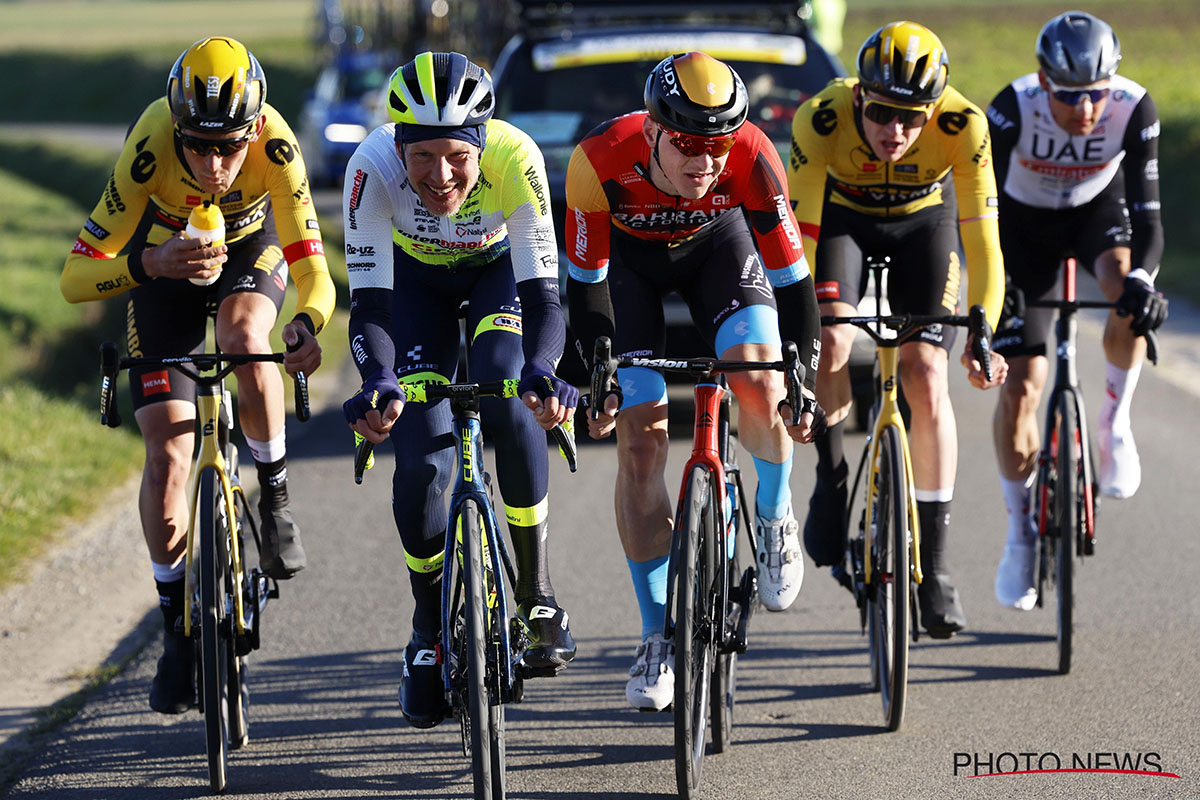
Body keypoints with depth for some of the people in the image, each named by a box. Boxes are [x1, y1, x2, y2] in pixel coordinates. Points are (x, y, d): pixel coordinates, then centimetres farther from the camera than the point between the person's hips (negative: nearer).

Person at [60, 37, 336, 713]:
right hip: (166, 256, 0)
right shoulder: (150, 149, -37)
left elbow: (314, 274, -36)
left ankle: (276, 499, -11)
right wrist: (149, 263, -56)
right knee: (168, 455, -10)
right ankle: (179, 630, 6)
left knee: (245, 336, -36)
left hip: (252, 247, 0)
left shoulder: (274, 143, -36)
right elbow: (76, 278, -36)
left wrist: (307, 326, -58)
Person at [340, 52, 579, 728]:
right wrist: (378, 382, -56)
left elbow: (544, 297, -39)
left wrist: (542, 371, -59)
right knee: (422, 458, -12)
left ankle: (537, 591, -12)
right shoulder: (374, 167, -37)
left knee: (506, 400, -29)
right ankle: (430, 629, 12)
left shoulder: (515, 159, -38)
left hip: (500, 269, -1)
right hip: (417, 277, 1)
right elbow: (370, 306, -36)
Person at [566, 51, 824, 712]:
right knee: (638, 438, -9)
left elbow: (790, 276, -25)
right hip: (628, 254, 0)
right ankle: (659, 638, 1)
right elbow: (585, 280, -21)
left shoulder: (750, 158, -35)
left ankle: (774, 519, 6)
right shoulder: (600, 160, -37)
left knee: (759, 381, -26)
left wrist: (804, 377, -28)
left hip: (717, 241, 0)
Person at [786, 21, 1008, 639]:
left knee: (927, 379, -13)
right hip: (841, 218, 0)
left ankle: (933, 565, -4)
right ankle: (831, 483, -1)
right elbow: (797, 232, -33)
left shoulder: (962, 124, -34)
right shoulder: (821, 119, -35)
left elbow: (981, 240, -31)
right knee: (830, 340, -27)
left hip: (923, 223, 0)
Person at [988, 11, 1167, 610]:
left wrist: (1141, 278, -52)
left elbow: (1146, 212, -33)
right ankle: (1021, 531, 11)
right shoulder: (1012, 110, -34)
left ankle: (1115, 423, -11)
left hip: (1098, 208, 1)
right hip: (1025, 222, 0)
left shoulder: (1133, 110, -31)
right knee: (1019, 386, -8)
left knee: (1128, 286, -35)